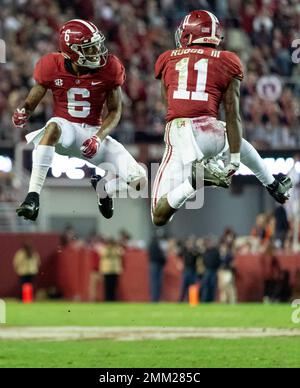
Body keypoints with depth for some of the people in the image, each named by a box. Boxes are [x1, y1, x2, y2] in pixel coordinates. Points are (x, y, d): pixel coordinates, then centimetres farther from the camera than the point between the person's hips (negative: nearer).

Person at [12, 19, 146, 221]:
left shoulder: (109, 68, -8)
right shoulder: (52, 66, -10)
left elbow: (115, 111, -1)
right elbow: (31, 103, 2)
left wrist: (99, 138, -17)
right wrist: (23, 114, -23)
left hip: (94, 132, 2)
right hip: (65, 129, -2)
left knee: (139, 179, -14)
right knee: (53, 127, -42)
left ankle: (102, 186, 23)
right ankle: (33, 197, -42)